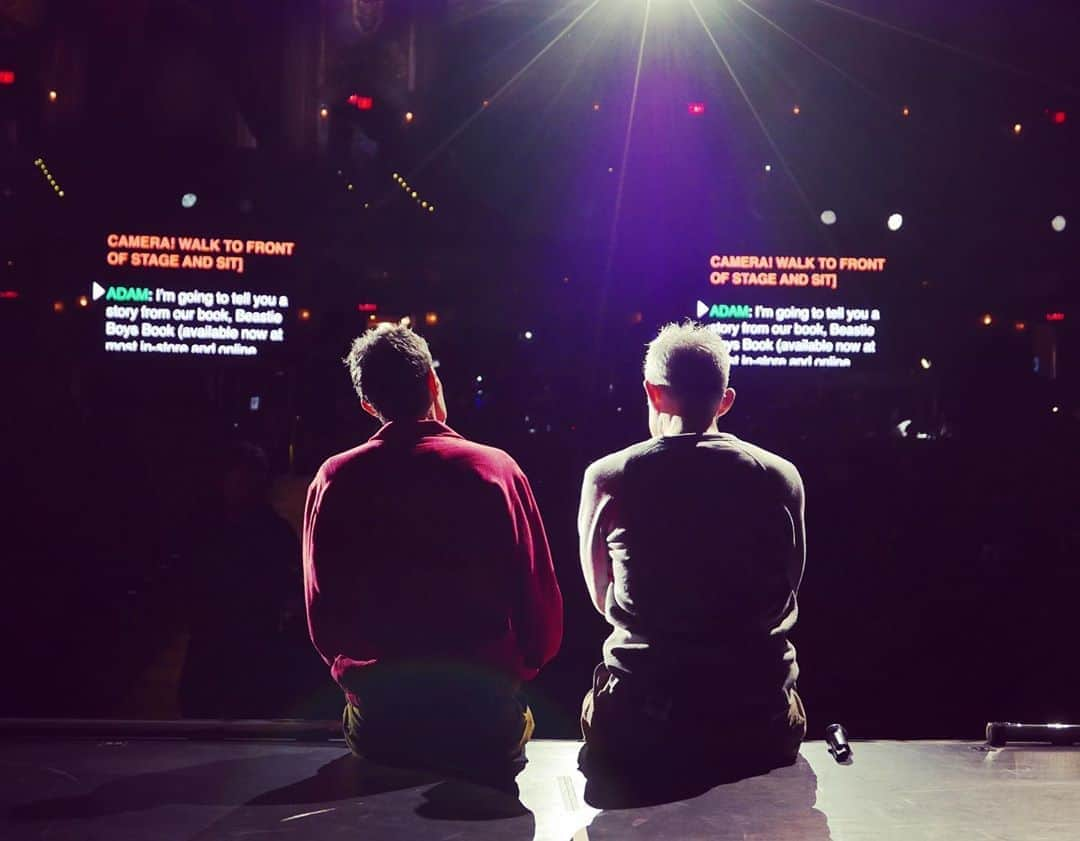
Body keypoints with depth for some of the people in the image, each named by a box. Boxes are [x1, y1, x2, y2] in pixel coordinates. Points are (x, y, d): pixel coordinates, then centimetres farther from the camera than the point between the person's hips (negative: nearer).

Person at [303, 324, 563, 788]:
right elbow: (543, 606, -4)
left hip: (376, 715, 1)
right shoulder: (497, 469, -6)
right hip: (484, 711, -1)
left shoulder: (334, 479, -4)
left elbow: (321, 612, 2)